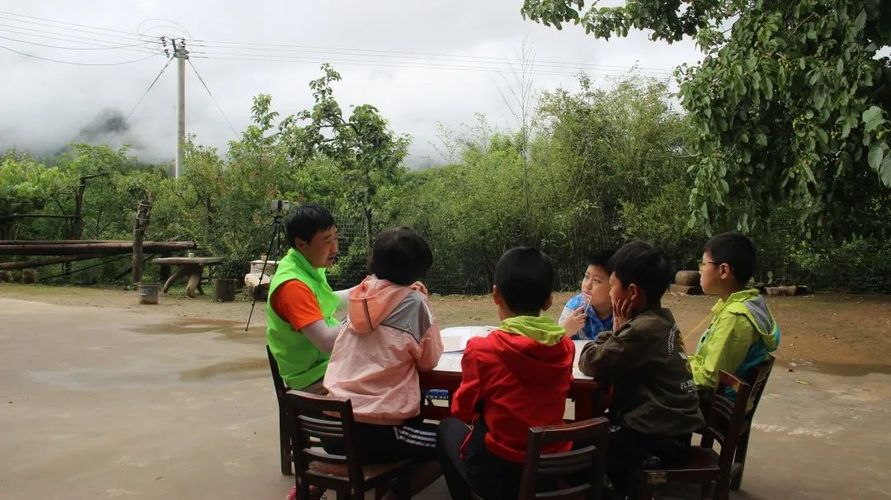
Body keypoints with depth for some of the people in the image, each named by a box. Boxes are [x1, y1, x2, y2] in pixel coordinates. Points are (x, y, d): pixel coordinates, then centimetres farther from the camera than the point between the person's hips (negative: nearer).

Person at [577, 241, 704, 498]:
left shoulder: (642, 330, -22)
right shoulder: (661, 320, 8)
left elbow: (589, 363, -19)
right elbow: (616, 356, 12)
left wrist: (616, 331, -6)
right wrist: (619, 331, -6)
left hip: (657, 440, -9)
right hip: (670, 428, 10)